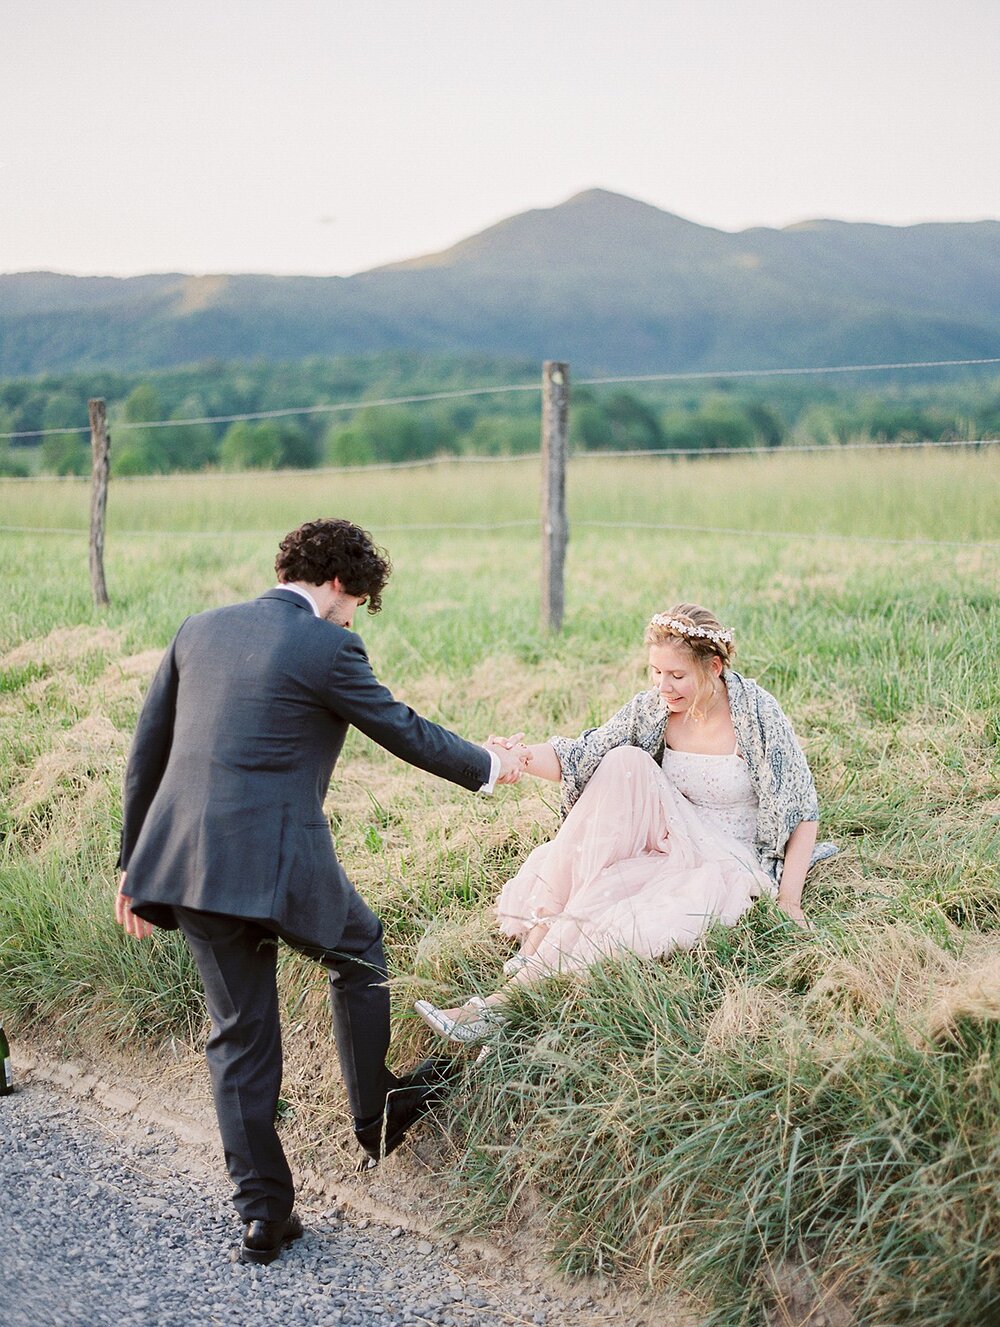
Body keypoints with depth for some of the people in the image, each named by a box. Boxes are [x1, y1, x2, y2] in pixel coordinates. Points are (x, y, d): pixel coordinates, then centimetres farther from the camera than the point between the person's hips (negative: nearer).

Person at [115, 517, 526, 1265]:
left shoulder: (200, 631, 13)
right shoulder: (327, 648, -6)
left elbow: (146, 752, 15)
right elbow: (406, 732, 3)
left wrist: (135, 864, 21)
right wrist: (490, 768, 20)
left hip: (183, 860, 6)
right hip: (276, 861, -6)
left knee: (240, 1035, 14)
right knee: (358, 950, 24)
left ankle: (263, 1212, 18)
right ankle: (377, 1115, 34)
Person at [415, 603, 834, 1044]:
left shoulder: (758, 714, -14)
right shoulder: (652, 707, -2)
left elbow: (802, 809, -9)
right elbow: (581, 759, -10)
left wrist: (787, 900, -16)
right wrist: (525, 758, -32)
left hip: (728, 866, -5)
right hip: (667, 844, 5)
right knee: (625, 765, -23)